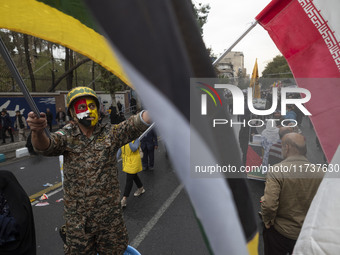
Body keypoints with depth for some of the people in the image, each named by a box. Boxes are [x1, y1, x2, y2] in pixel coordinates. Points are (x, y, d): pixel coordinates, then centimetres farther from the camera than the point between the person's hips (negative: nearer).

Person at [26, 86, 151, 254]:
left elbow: (133, 126, -22)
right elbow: (45, 146, -21)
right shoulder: (67, 136, -4)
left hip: (110, 214, 0)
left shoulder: (110, 133, -6)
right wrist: (38, 132, -45)